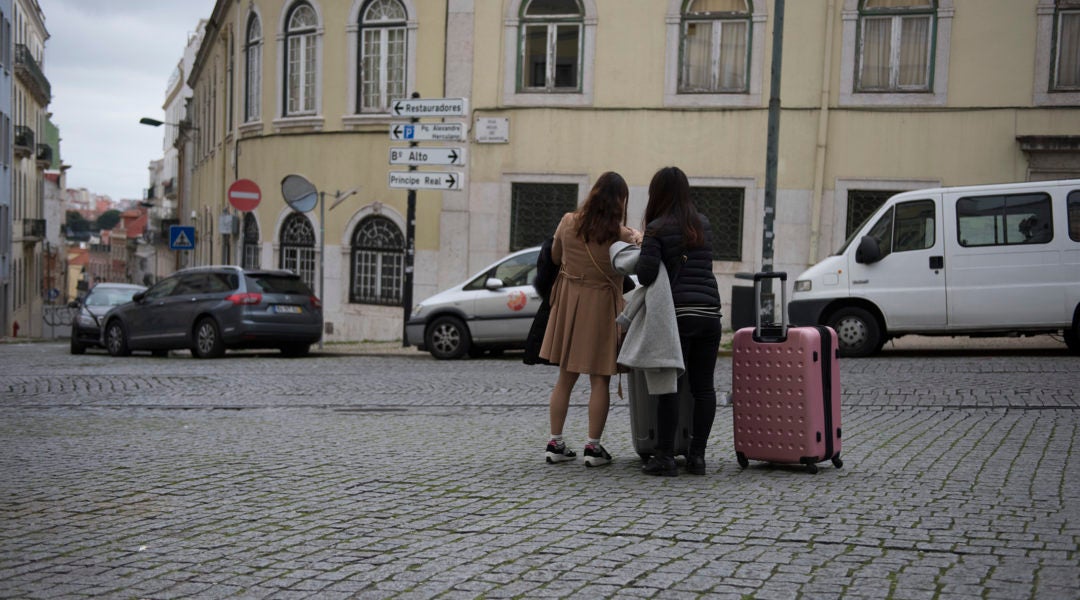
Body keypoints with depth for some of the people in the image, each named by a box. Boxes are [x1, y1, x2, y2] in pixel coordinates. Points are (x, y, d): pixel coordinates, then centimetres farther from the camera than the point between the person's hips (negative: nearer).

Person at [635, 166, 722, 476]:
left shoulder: (658, 229, -4)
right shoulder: (703, 224, 14)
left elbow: (645, 274, -12)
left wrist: (643, 252, 9)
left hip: (677, 314, -5)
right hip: (709, 314, 5)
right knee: (703, 387, 6)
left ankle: (665, 456, -1)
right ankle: (697, 454, 8)